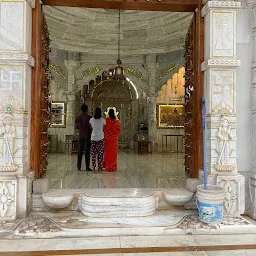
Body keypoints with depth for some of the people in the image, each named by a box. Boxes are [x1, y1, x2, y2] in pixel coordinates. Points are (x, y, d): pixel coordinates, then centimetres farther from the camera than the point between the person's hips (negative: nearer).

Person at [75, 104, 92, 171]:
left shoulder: (78, 117, 3)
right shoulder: (89, 117, -9)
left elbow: (75, 127, 6)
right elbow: (91, 126, -13)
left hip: (81, 136, 4)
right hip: (87, 136, -4)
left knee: (80, 151, 9)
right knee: (87, 151, 0)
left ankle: (79, 167, 10)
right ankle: (87, 167, 2)